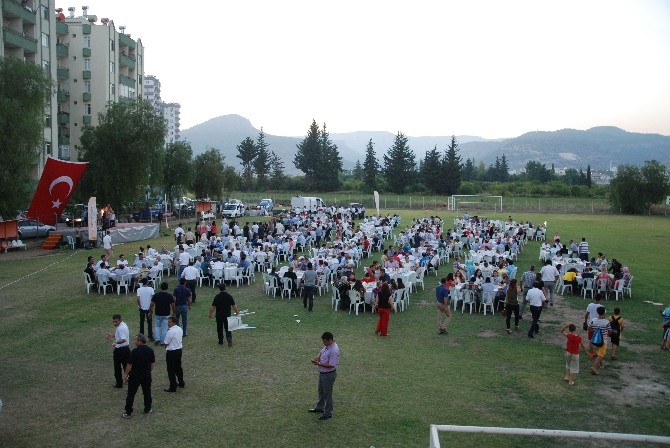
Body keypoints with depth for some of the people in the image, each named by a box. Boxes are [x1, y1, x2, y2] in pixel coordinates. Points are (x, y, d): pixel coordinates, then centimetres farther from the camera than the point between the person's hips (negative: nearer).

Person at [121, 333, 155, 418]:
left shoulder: (135, 351, -20)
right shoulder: (150, 350, -3)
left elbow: (129, 364, -16)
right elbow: (153, 363, 6)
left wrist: (126, 375, -4)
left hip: (135, 376, -5)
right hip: (147, 376, 5)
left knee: (131, 394, 6)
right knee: (147, 393, 18)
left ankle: (128, 413, 10)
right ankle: (148, 409, 26)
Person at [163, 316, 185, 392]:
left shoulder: (171, 332, -24)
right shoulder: (180, 329, 2)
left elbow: (166, 343, -17)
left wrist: (166, 347, 5)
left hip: (171, 352, -9)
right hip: (179, 350, 9)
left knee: (171, 370, 2)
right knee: (178, 367, 24)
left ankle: (173, 387, 9)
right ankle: (181, 383, 37)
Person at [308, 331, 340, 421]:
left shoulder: (334, 351, -30)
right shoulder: (327, 345, -1)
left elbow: (331, 365, -29)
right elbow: (321, 352, 16)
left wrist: (319, 363, -23)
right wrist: (318, 357, -5)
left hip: (329, 374, -10)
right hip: (322, 373, 10)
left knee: (327, 394, 6)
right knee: (321, 391, 25)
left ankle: (328, 413, 21)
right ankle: (320, 408, 43)